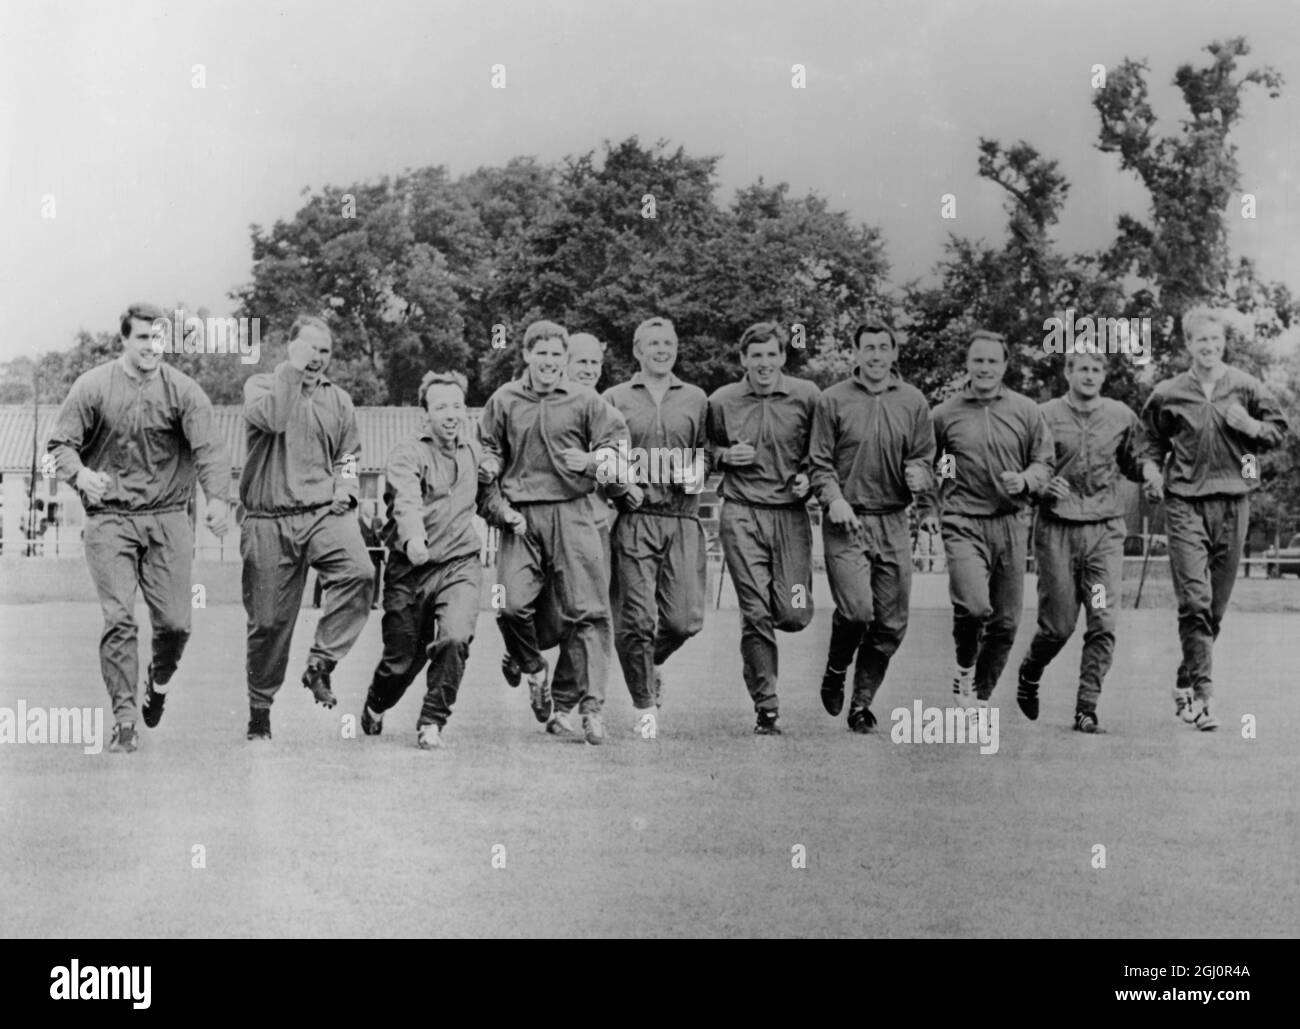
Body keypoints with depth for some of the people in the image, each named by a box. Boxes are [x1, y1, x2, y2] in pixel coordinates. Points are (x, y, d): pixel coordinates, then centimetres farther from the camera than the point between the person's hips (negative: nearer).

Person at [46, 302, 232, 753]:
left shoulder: (183, 390, 0)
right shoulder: (92, 387, 0)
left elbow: (210, 448, -10)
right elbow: (60, 444, 2)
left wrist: (217, 498, -28)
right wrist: (80, 474, -21)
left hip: (169, 517, 1)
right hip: (109, 517, -1)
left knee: (175, 622, 0)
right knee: (119, 619, -10)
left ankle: (159, 682, 33)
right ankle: (124, 719, -3)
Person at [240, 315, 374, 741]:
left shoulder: (338, 399, 16)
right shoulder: (261, 385, 5)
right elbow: (271, 418, -19)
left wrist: (345, 488, 7)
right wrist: (292, 369, -14)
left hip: (324, 512, 2)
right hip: (269, 520, -2)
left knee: (358, 571, -29)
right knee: (269, 620, 3)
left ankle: (320, 664, -16)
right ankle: (259, 707, 22)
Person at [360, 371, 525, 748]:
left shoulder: (473, 449, 9)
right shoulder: (406, 455, -10)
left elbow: (486, 495, 28)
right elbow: (406, 503, -29)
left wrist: (506, 514, 8)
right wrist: (413, 538, -48)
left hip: (460, 563, 3)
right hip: (410, 568, -3)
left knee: (455, 637, -23)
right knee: (402, 658, 6)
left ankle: (432, 722, -4)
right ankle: (374, 708, 41)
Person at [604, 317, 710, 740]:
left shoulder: (695, 399, 14)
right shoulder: (615, 399, 9)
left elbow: (707, 451, 19)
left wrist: (698, 474, -2)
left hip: (683, 519, 2)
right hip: (634, 518, -2)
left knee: (685, 618, -5)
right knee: (635, 618, -6)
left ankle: (652, 661, 28)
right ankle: (645, 706, 10)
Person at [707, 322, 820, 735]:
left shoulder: (806, 396, 3)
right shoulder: (721, 402, 4)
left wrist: (808, 476, -4)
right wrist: (724, 455, -2)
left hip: (791, 512, 1)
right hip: (742, 514, 0)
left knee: (794, 615, -5)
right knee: (755, 614, -5)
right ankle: (766, 708, 4)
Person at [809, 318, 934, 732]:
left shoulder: (913, 401, 10)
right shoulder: (833, 400, 2)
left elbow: (924, 456, 13)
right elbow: (819, 461, 1)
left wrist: (918, 473, -10)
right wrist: (834, 498, -14)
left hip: (894, 522, 3)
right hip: (847, 522, -3)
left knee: (891, 623, 4)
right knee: (856, 609, -17)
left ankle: (862, 702, 19)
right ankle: (835, 673, 13)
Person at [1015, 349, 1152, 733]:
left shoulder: (1121, 416, 9)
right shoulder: (1046, 415, 1)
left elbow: (1135, 465, 20)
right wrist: (1042, 486, -16)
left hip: (1106, 530, 2)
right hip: (1057, 529, -2)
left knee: (1103, 623, -8)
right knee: (1058, 624, 2)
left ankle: (1087, 707, -1)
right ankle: (1028, 674, 33)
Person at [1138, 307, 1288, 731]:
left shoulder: (1245, 387, 5)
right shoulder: (1168, 394, 5)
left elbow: (1279, 431, 11)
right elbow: (1150, 437, 21)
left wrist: (1250, 425, -8)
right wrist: (1152, 467, 3)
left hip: (1233, 501, 2)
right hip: (1185, 503, -2)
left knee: (1217, 604, 9)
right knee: (1194, 600, -13)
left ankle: (1186, 683, 26)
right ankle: (1202, 693, -11)